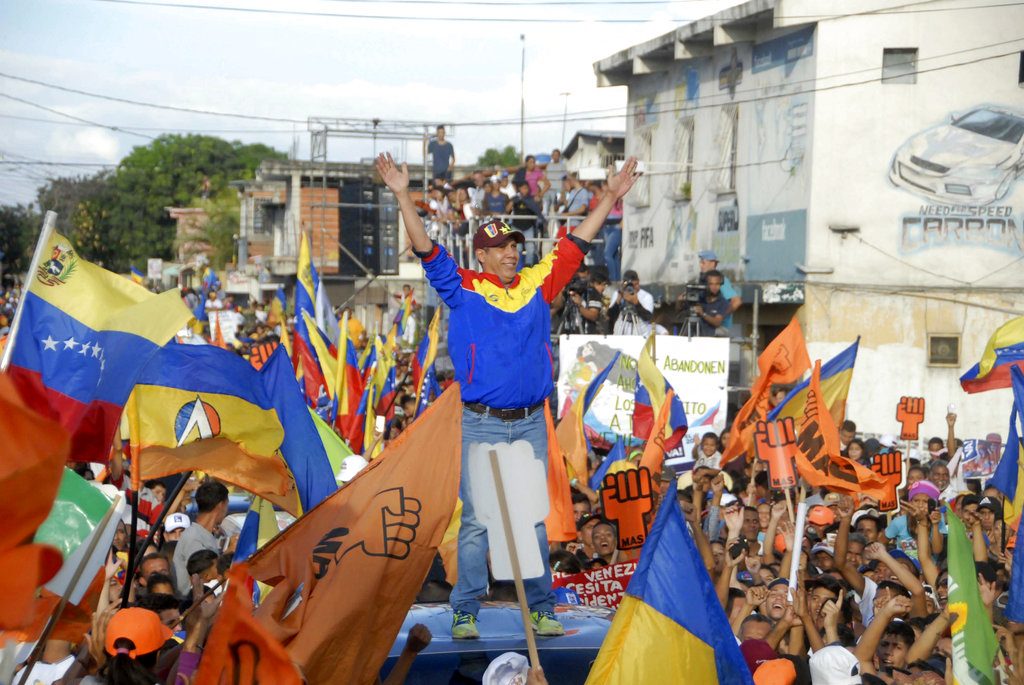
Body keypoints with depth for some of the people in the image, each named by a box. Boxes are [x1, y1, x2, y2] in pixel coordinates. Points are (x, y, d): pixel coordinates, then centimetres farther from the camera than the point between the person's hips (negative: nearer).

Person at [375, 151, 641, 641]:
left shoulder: (537, 285, 9)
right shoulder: (462, 288, 1)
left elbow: (576, 243, 13)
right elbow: (426, 249, -6)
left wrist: (612, 195, 15)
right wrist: (403, 195, -13)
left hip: (531, 424, 3)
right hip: (481, 425, -3)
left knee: (533, 518, 8)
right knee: (476, 520, 0)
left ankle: (541, 609, 15)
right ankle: (465, 612, 7)